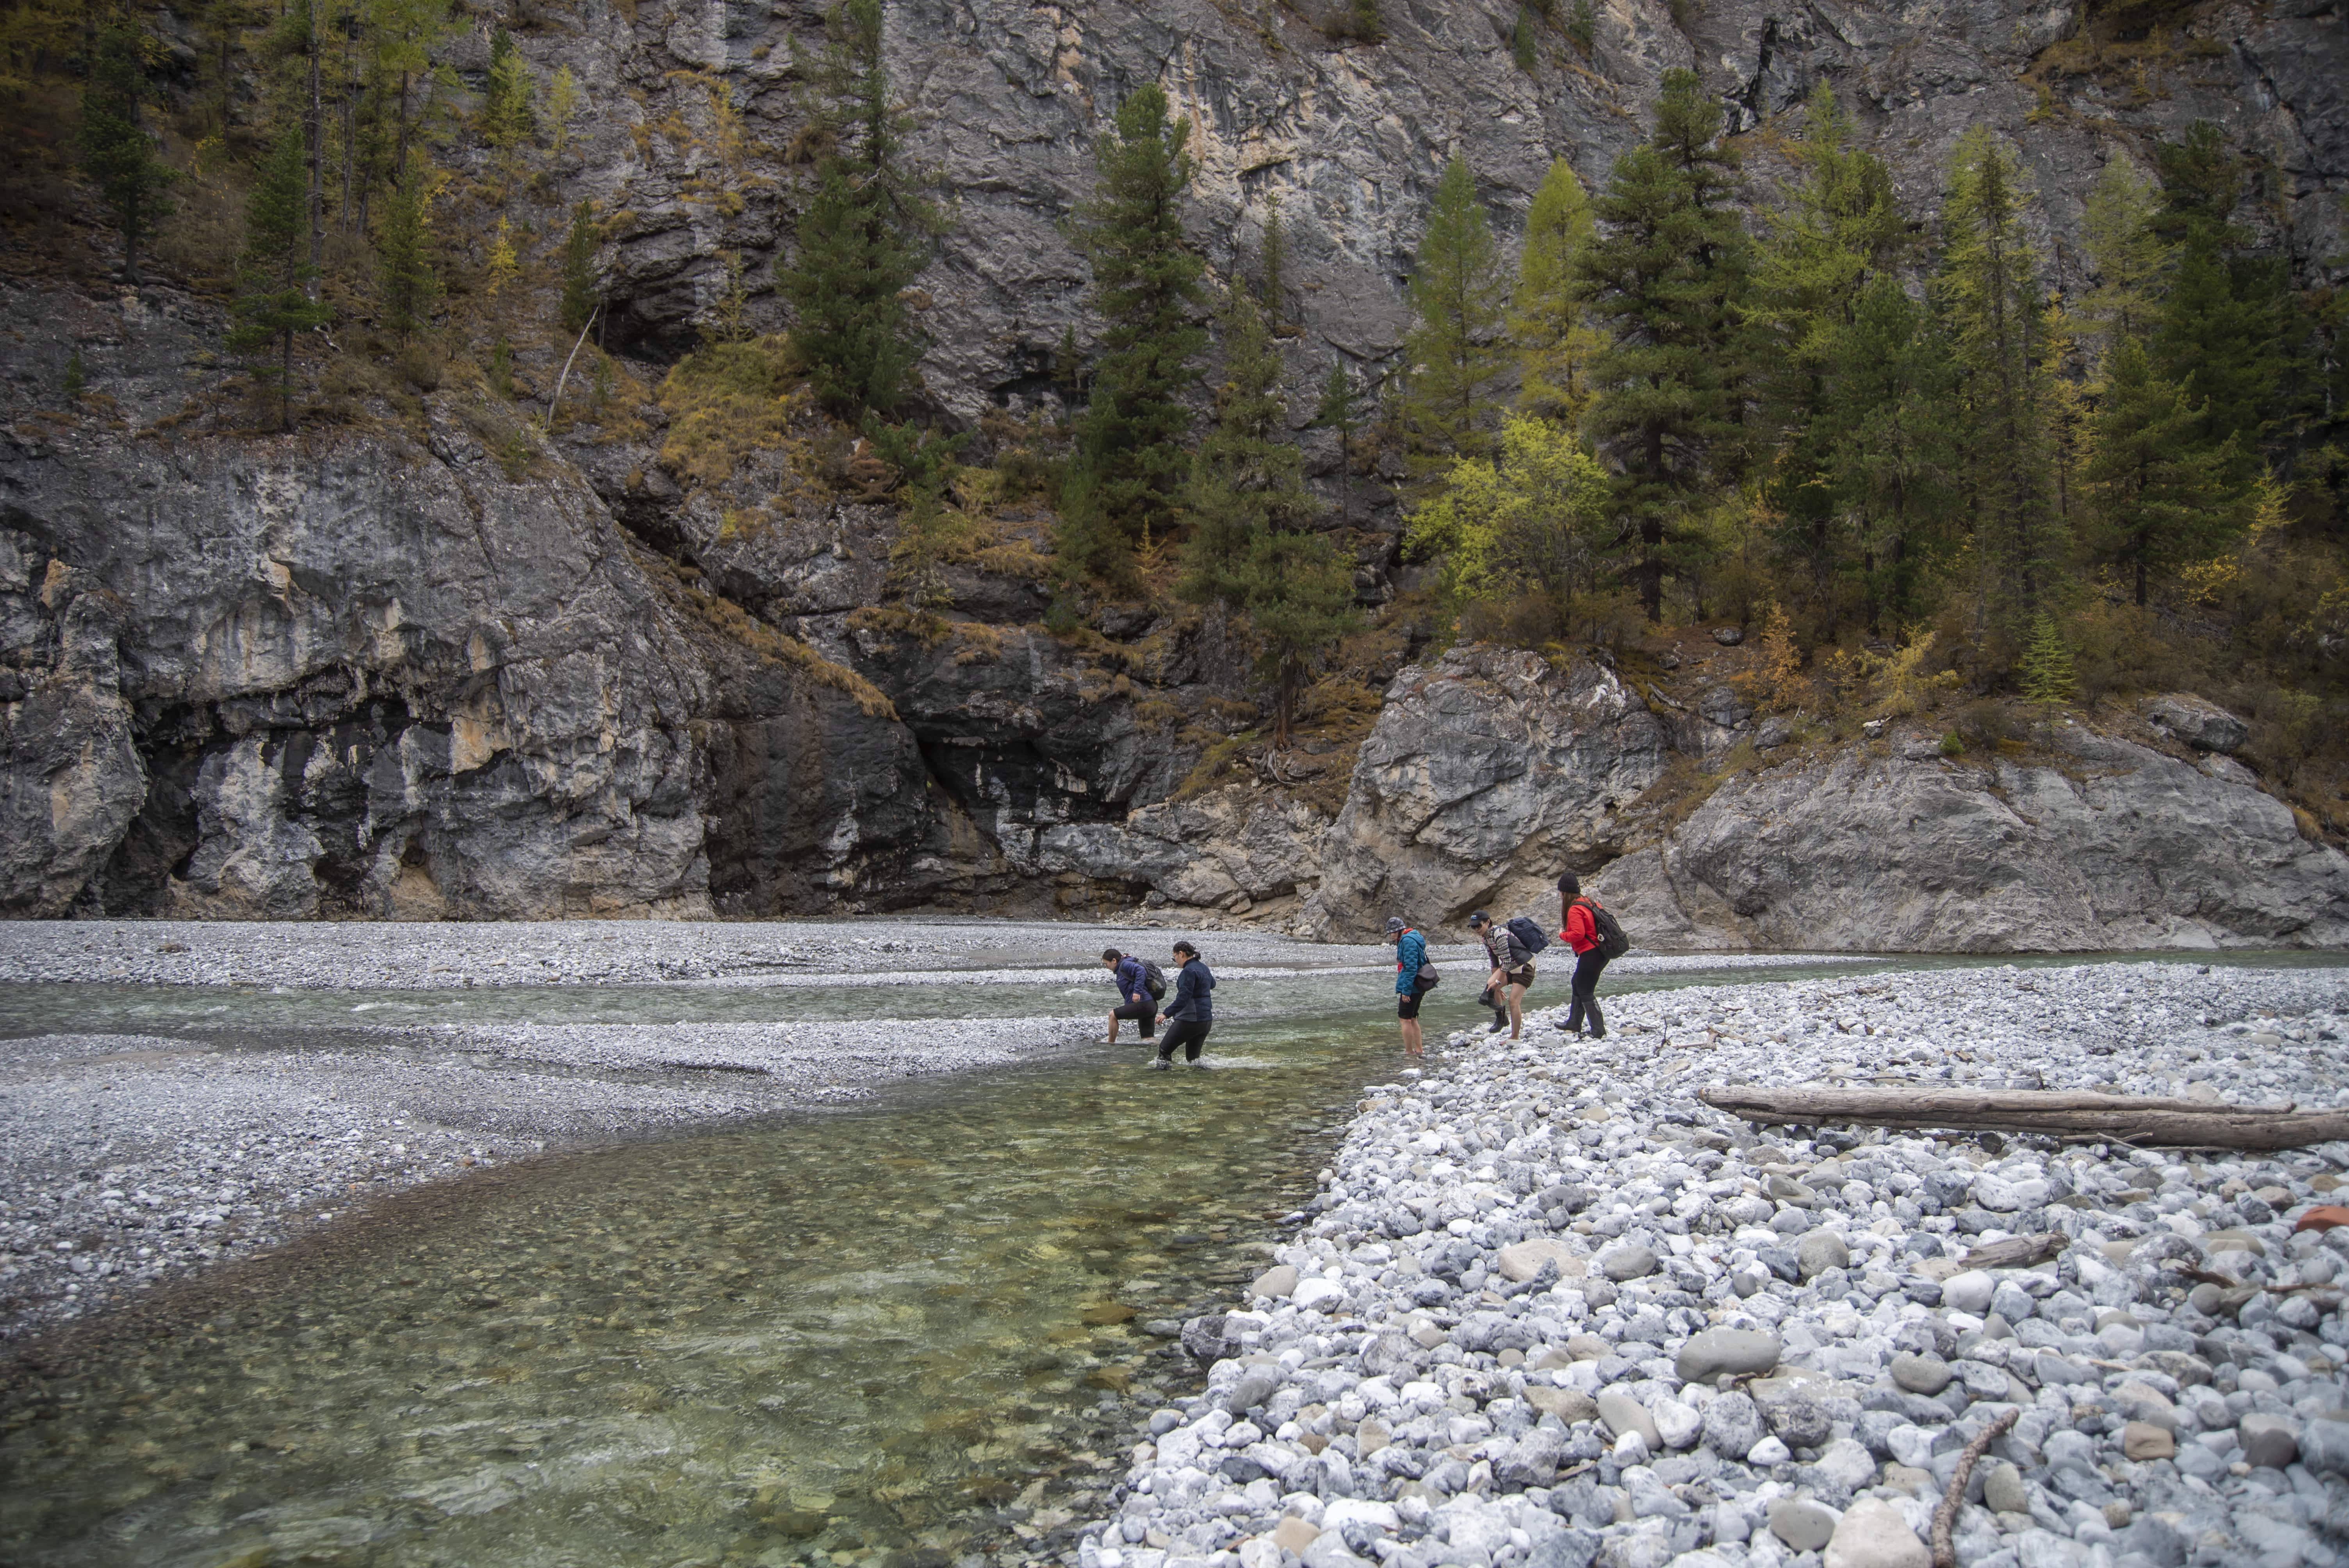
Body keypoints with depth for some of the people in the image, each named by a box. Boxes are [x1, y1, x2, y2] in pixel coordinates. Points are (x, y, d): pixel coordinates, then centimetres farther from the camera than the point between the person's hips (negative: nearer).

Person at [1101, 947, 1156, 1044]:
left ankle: (1110, 1044, 8)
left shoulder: (1125, 965, -7)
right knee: (1148, 1042, 9)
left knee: (1113, 1015, 0)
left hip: (1143, 1004, -10)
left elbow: (1141, 971, -26)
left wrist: (1137, 991, -29)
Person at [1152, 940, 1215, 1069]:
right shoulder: (1203, 968, 11)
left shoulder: (1189, 971, -17)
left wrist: (1167, 1013, -27)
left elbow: (1183, 998, -25)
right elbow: (1212, 984, 33)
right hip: (1207, 1020, 9)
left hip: (1190, 1019, -9)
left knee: (1165, 1049, 2)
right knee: (1193, 1056, 17)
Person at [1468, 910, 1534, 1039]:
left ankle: (1515, 1038, -5)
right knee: (1490, 986, -3)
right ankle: (1501, 1019, 13)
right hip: (1511, 966, 9)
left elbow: (1507, 961, -25)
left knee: (1513, 1001, -13)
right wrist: (1495, 983, 8)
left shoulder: (1499, 934, -26)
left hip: (1525, 966, -9)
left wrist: (1498, 982, -18)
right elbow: (1495, 962, 9)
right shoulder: (1485, 937, 2)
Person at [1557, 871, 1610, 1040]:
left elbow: (1578, 933, -27)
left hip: (1590, 955, -10)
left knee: (1586, 992, -3)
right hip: (1600, 952, 10)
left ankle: (1599, 1033, -4)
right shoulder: (1588, 903, 10)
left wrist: (1563, 935, -7)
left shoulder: (1575, 909, -17)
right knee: (1578, 984, 21)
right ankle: (1573, 1026, 30)